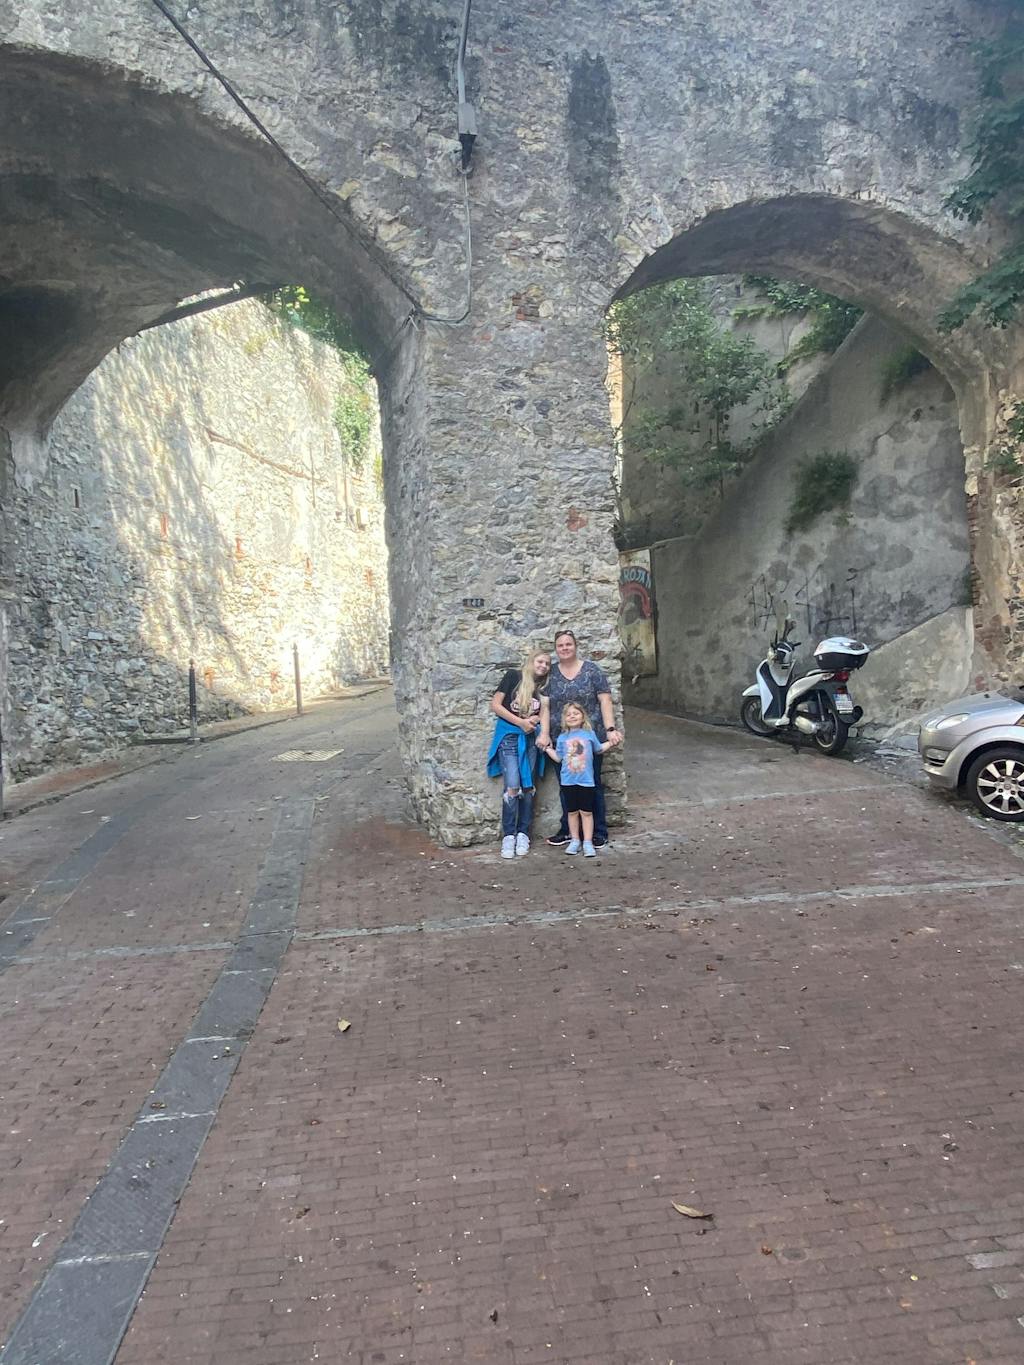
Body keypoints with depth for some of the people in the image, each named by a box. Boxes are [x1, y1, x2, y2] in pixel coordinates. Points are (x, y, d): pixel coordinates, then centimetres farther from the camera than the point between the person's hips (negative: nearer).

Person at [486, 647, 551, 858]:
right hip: (508, 735, -4)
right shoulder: (514, 676, -2)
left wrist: (535, 719, -5)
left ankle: (523, 834, 10)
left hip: (530, 739, 4)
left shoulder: (543, 688, 11)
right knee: (512, 786, -13)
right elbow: (495, 705, -6)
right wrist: (520, 722, -11)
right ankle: (508, 835, -5)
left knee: (528, 787, 1)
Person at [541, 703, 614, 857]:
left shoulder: (589, 734, 3)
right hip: (568, 781, 2)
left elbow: (599, 749, 17)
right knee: (572, 812, 10)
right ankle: (574, 840, 21)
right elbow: (558, 758, 10)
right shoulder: (562, 738, 5)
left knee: (586, 812, 1)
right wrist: (548, 748, 7)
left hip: (586, 780, -1)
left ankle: (588, 842, 7)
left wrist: (610, 742, 9)